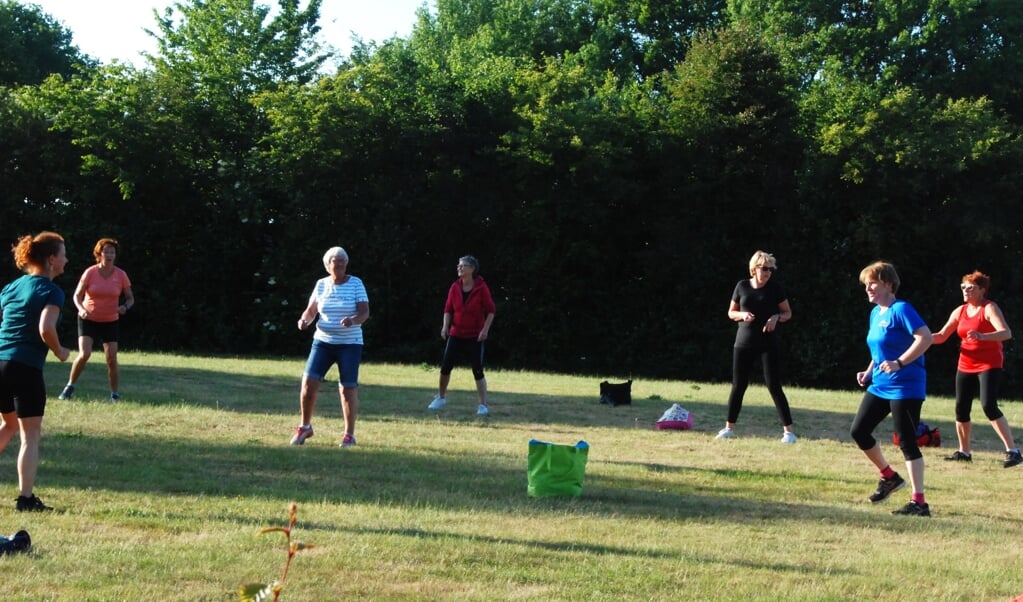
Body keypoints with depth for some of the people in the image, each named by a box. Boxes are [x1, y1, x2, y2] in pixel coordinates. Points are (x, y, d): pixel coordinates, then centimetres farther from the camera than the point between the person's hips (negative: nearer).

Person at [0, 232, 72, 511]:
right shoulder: (51, 292, -8)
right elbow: (46, 329, -22)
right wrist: (60, 352, -4)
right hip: (26, 368, -7)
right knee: (30, 435, 2)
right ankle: (25, 498, 0)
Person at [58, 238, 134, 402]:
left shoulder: (120, 275, -6)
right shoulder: (90, 273, -10)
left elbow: (130, 298, 3)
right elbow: (77, 295, -5)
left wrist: (125, 307, -19)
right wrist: (81, 309, -26)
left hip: (111, 322, 1)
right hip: (89, 319, -1)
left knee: (112, 359, -5)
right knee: (84, 353, -18)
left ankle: (115, 395, 7)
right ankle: (70, 386, 2)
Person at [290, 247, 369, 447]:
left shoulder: (355, 284, -2)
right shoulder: (321, 284, 6)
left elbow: (365, 312, -8)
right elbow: (311, 311, 11)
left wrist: (353, 320, -29)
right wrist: (304, 320, -12)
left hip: (349, 343, -2)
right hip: (323, 341, 2)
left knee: (348, 389, -2)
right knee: (308, 382, -8)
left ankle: (349, 435, 10)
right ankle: (305, 427, 10)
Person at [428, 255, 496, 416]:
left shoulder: (481, 288, -11)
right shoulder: (455, 287, 0)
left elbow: (491, 310, -8)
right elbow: (448, 309, 5)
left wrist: (485, 329, -14)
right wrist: (445, 326, -7)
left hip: (475, 336, -4)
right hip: (456, 334, 4)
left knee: (478, 371, -5)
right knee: (445, 366, 3)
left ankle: (483, 405, 2)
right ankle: (441, 397, 23)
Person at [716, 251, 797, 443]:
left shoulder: (775, 288, -1)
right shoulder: (742, 286, 3)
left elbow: (788, 313, 5)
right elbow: (731, 312, 11)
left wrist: (777, 317, -16)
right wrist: (742, 315, -11)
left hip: (769, 344, -2)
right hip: (744, 343, 2)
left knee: (774, 386, -7)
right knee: (738, 386, 6)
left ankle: (788, 430, -3)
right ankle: (729, 427, 19)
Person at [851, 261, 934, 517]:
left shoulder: (901, 310, -15)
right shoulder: (875, 313, 12)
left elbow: (926, 337, -25)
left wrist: (899, 363, -30)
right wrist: (869, 372, 11)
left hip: (905, 387, -9)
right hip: (880, 385, 9)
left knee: (907, 442, -8)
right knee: (858, 430, 8)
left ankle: (919, 502, -4)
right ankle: (890, 477, 25)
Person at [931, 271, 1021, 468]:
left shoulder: (989, 308, -10)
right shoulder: (960, 311, 10)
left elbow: (1006, 333, -25)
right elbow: (941, 336, 16)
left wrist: (982, 336, -41)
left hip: (989, 365, -7)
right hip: (966, 366, 7)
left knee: (989, 406, -20)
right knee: (961, 408, 6)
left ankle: (1013, 451, -17)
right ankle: (964, 452, 22)